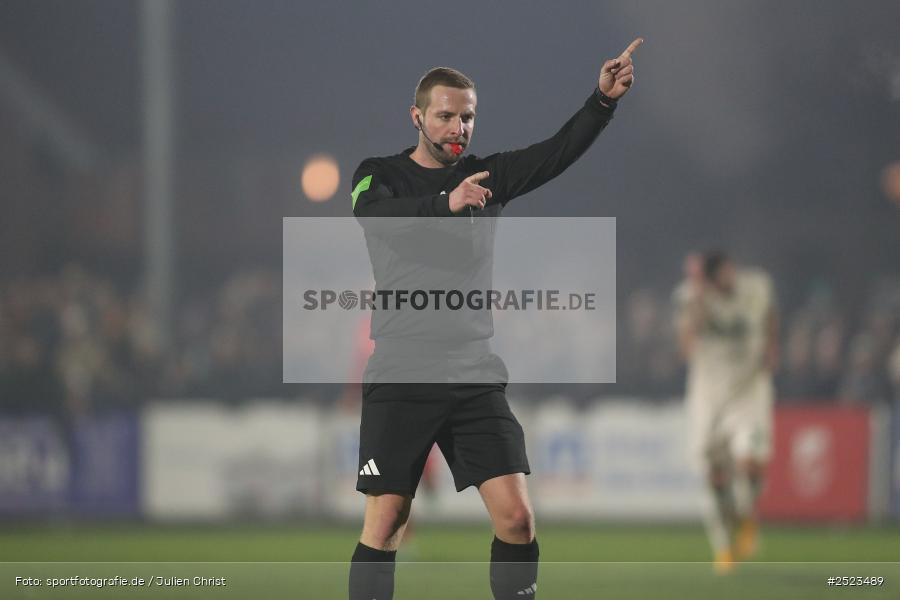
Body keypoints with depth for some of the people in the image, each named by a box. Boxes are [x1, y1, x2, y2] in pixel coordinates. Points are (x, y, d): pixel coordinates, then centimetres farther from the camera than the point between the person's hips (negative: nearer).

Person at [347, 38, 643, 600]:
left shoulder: (487, 175, 11)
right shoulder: (381, 174, 2)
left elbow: (559, 151, -3)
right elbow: (375, 215, -21)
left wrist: (604, 100, -21)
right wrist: (447, 203, -39)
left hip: (476, 379, 3)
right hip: (401, 379, -3)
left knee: (516, 516, -7)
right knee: (385, 522, -4)